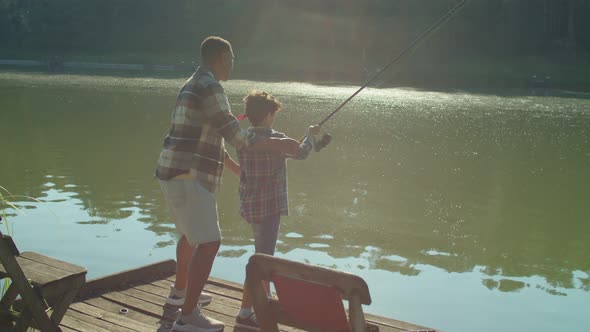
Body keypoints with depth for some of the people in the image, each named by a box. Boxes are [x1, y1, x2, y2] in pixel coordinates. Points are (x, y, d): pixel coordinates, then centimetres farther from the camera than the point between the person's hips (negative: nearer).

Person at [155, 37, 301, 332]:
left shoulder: (194, 85, 18)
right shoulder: (208, 86, -14)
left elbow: (211, 141, 24)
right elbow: (234, 135, -18)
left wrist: (240, 169, 27)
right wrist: (279, 144, -11)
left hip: (177, 175, 11)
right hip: (187, 177, -11)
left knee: (191, 233, 27)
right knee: (208, 242, -11)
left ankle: (180, 291, 43)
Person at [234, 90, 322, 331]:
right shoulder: (275, 139, -15)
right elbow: (301, 153, -7)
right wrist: (310, 134, 12)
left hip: (250, 205, 8)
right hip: (268, 207, -8)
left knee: (264, 254, 24)